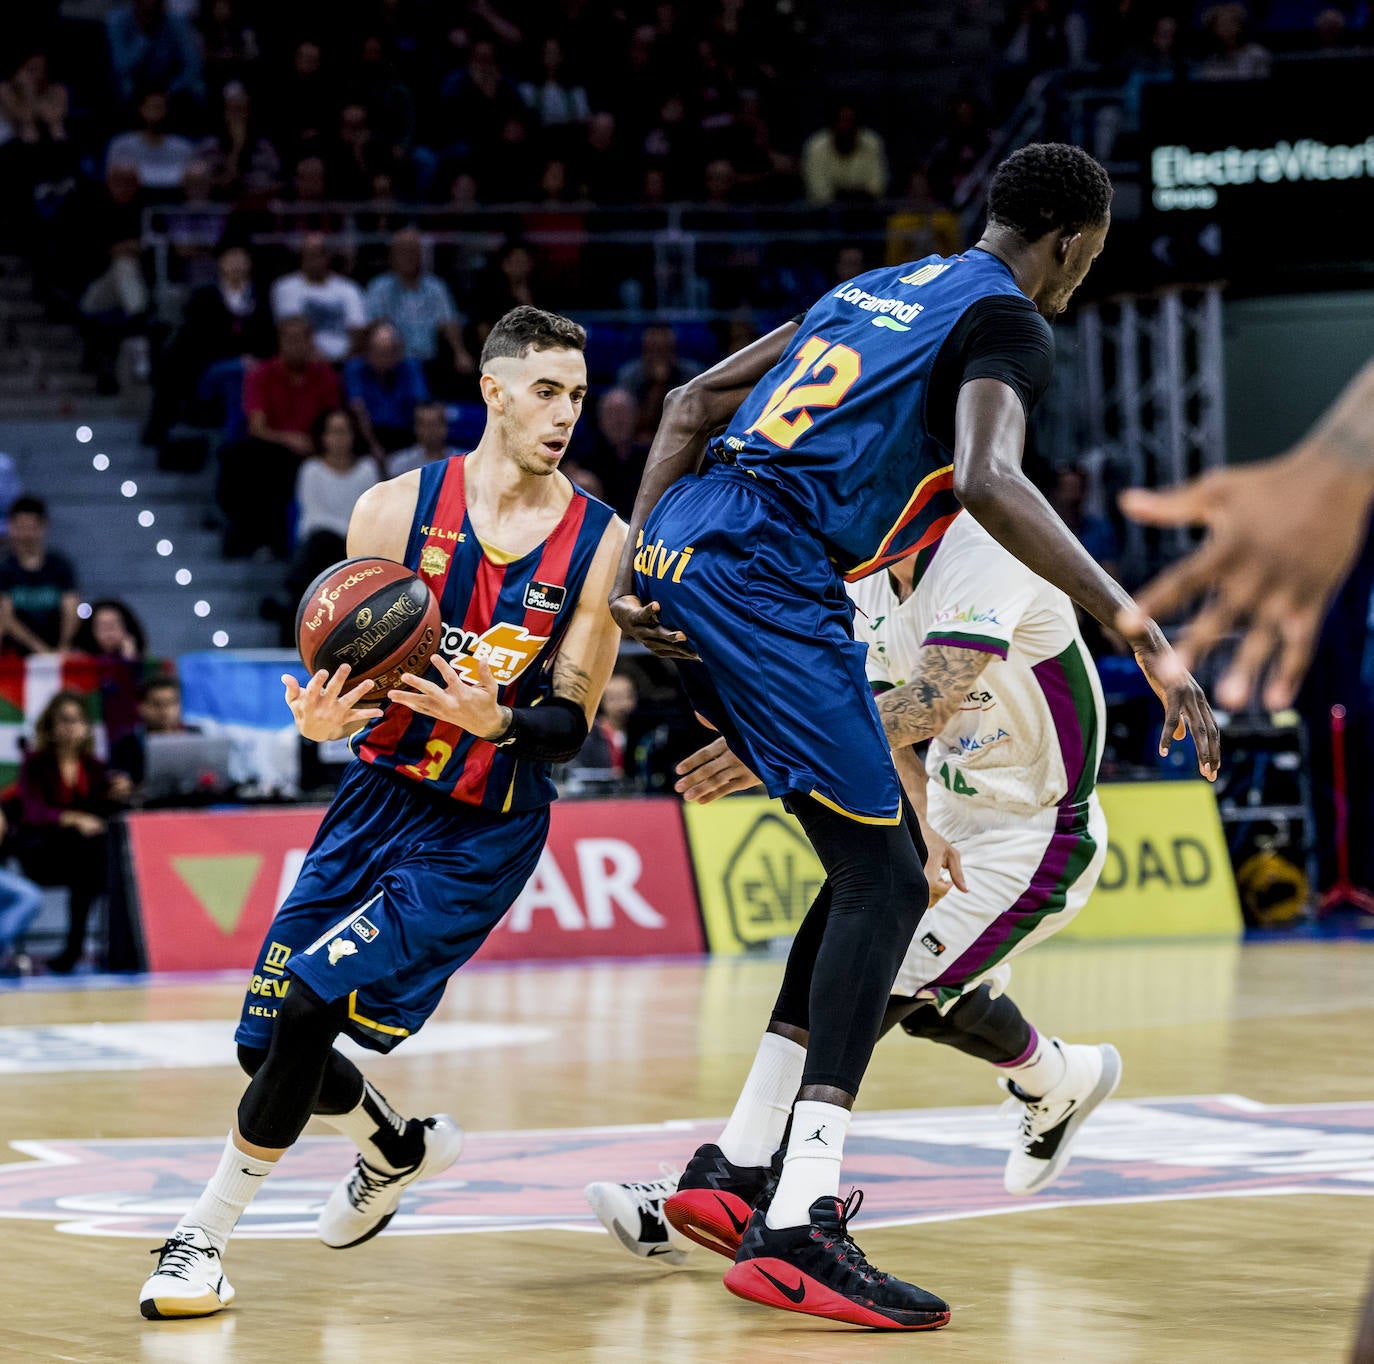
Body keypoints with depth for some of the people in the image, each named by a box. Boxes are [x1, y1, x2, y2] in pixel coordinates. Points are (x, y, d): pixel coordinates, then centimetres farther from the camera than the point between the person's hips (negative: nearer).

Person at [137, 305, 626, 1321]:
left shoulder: (601, 542, -7)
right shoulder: (397, 509, -5)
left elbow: (572, 726, -7)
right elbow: (341, 674, 0)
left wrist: (498, 721, -29)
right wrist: (320, 718, -25)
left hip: (487, 831, -3)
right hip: (381, 793, 3)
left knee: (312, 1006, -19)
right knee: (267, 1039, 6)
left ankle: (206, 1236, -4)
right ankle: (400, 1147, 37)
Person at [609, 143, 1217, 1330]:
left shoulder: (878, 289, 26)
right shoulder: (1008, 322, -1)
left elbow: (696, 403, 24)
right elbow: (987, 484, -22)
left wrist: (639, 562, 17)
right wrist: (1141, 634, -23)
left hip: (681, 550, 9)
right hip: (768, 577, -9)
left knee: (881, 858, 17)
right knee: (884, 878, -8)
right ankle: (798, 1233, -19)